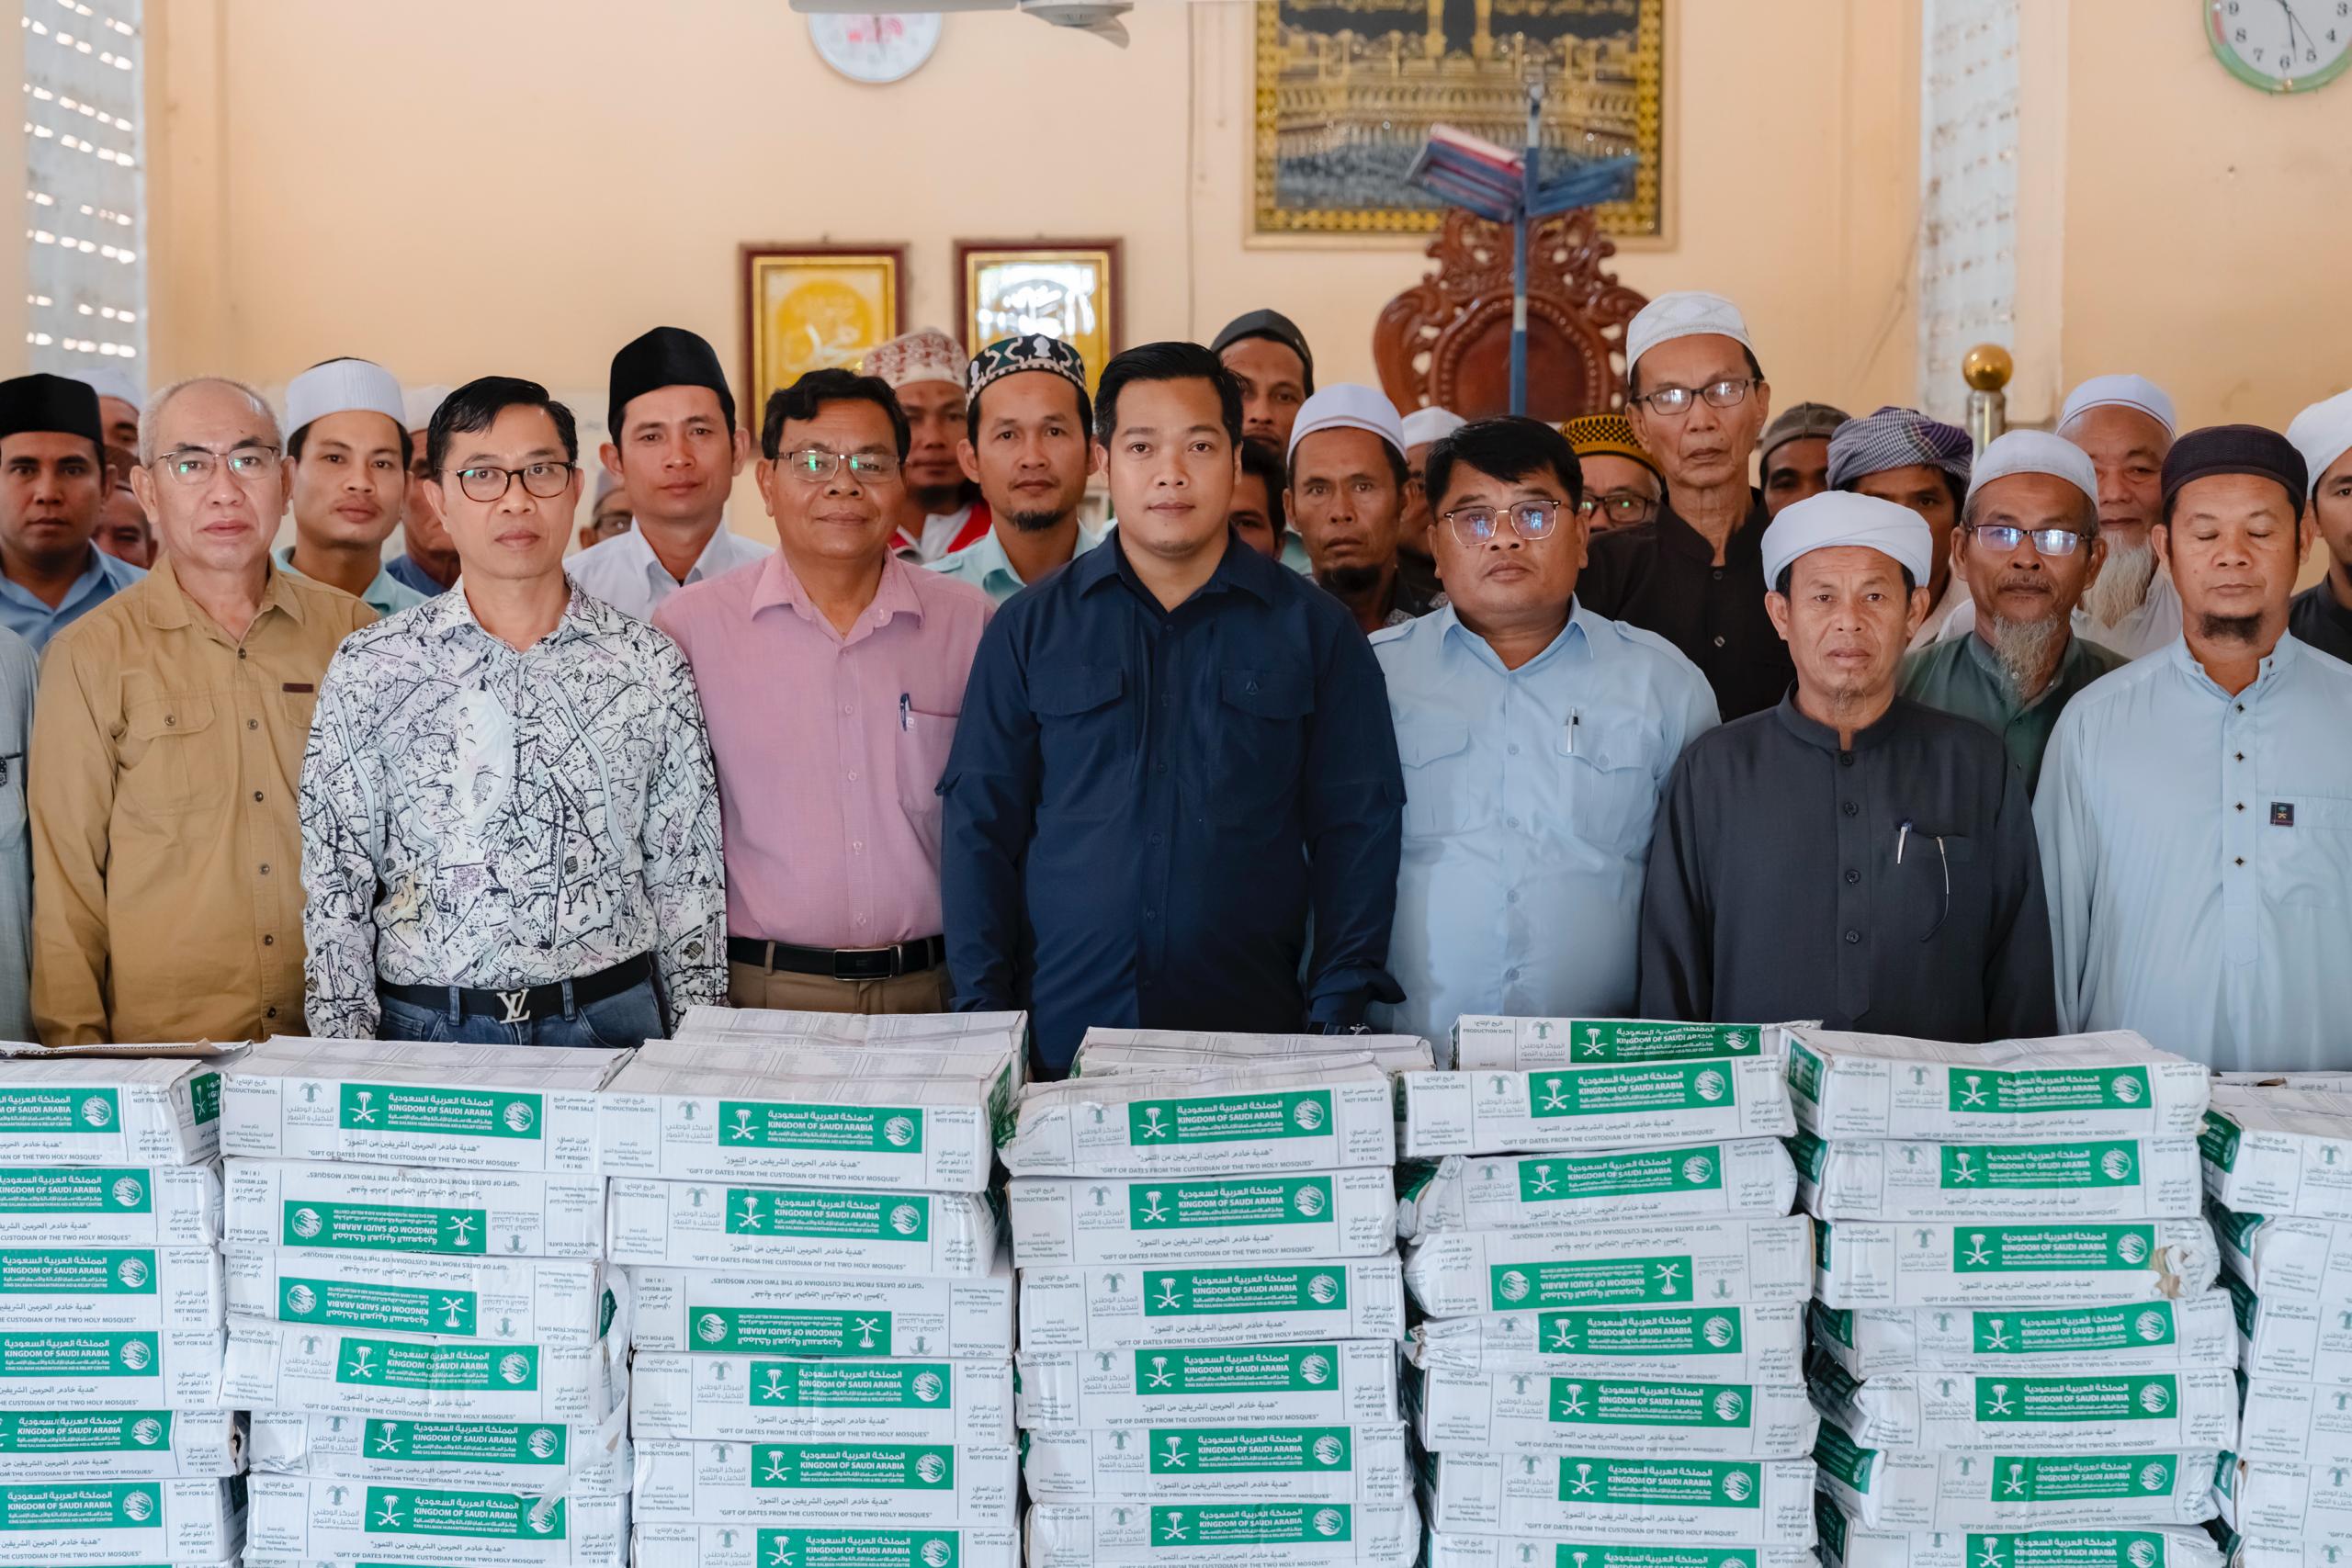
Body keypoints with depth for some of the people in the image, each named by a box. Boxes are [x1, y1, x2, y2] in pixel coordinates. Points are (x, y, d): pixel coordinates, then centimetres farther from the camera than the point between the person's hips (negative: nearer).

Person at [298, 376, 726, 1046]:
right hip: (426, 1030, -1)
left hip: (611, 1018, 1)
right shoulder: (370, 671, 2)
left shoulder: (651, 665, 4)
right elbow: (337, 889, 3)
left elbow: (687, 878, 7)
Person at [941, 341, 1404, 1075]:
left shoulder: (1314, 629, 6)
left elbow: (1355, 831, 4)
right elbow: (981, 828, 6)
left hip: (1256, 1035, 0)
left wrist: (1339, 1016, -5)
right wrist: (983, 1014, -2)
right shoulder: (1031, 627, 8)